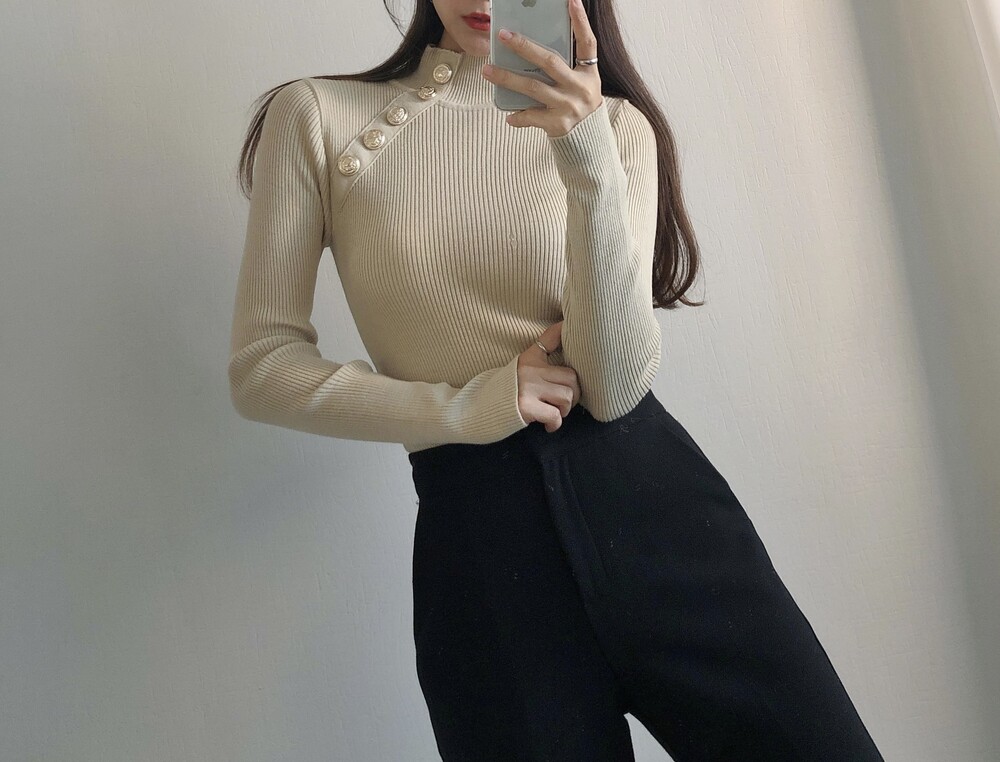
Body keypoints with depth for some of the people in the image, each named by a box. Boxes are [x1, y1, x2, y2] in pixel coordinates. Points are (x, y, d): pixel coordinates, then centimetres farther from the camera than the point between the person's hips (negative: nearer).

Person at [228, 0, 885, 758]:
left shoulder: (613, 123, 6)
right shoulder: (316, 116, 4)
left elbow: (616, 387, -7)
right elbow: (262, 368, 0)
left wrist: (589, 161, -20)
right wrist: (465, 406, -10)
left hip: (656, 501, 2)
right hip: (474, 544, -1)